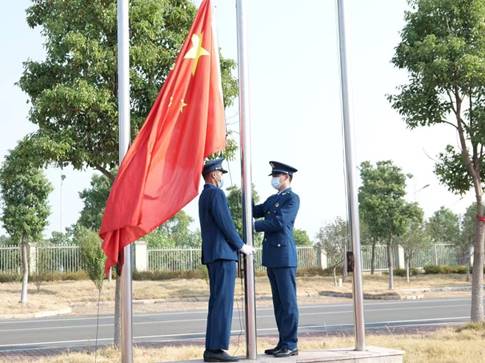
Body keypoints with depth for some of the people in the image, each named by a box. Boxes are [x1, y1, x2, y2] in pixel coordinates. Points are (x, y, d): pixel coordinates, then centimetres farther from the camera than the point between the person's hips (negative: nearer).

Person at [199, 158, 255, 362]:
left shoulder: (204, 196, 19)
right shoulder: (216, 194, -11)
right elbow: (225, 224, -17)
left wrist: (237, 244, 21)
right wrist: (241, 246, -7)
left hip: (212, 254, 10)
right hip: (223, 254, -10)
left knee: (217, 301, 10)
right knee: (223, 301, -10)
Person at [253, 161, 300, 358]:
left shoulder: (292, 198, -4)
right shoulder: (272, 199, 21)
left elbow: (279, 222, -15)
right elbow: (255, 212, 15)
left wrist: (253, 226, -13)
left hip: (284, 255, -8)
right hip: (272, 256, 8)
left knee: (287, 301, -6)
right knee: (278, 301, 9)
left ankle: (291, 345, -3)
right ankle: (283, 342, 14)